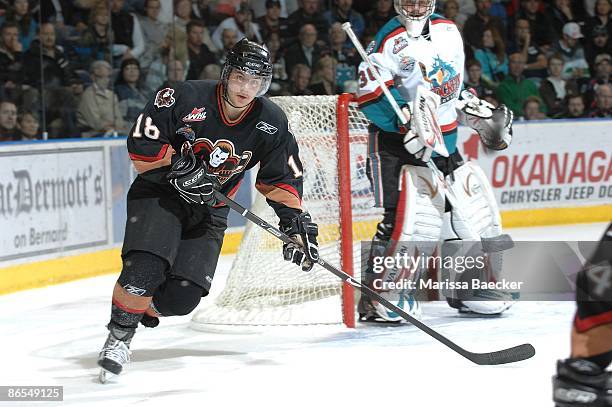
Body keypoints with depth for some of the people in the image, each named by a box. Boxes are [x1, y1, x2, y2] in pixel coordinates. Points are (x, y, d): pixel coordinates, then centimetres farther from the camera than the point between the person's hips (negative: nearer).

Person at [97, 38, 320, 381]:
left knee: (183, 297, -11)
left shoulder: (271, 123, -8)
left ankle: (143, 306, 21)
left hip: (208, 210, 3)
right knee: (146, 268, -27)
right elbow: (141, 145, -15)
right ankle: (119, 336, -7)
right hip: (159, 194, -3)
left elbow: (282, 178, 4)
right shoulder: (186, 98, -20)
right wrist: (177, 164, -26)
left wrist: (296, 220, -6)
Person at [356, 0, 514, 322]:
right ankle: (379, 296, -12)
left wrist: (480, 113, 18)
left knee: (475, 211, 9)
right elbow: (370, 95, -22)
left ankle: (469, 293, 24)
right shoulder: (390, 40, -13)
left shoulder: (449, 32, 10)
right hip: (397, 146, -7)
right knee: (408, 216, -21)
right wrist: (406, 121, -30)